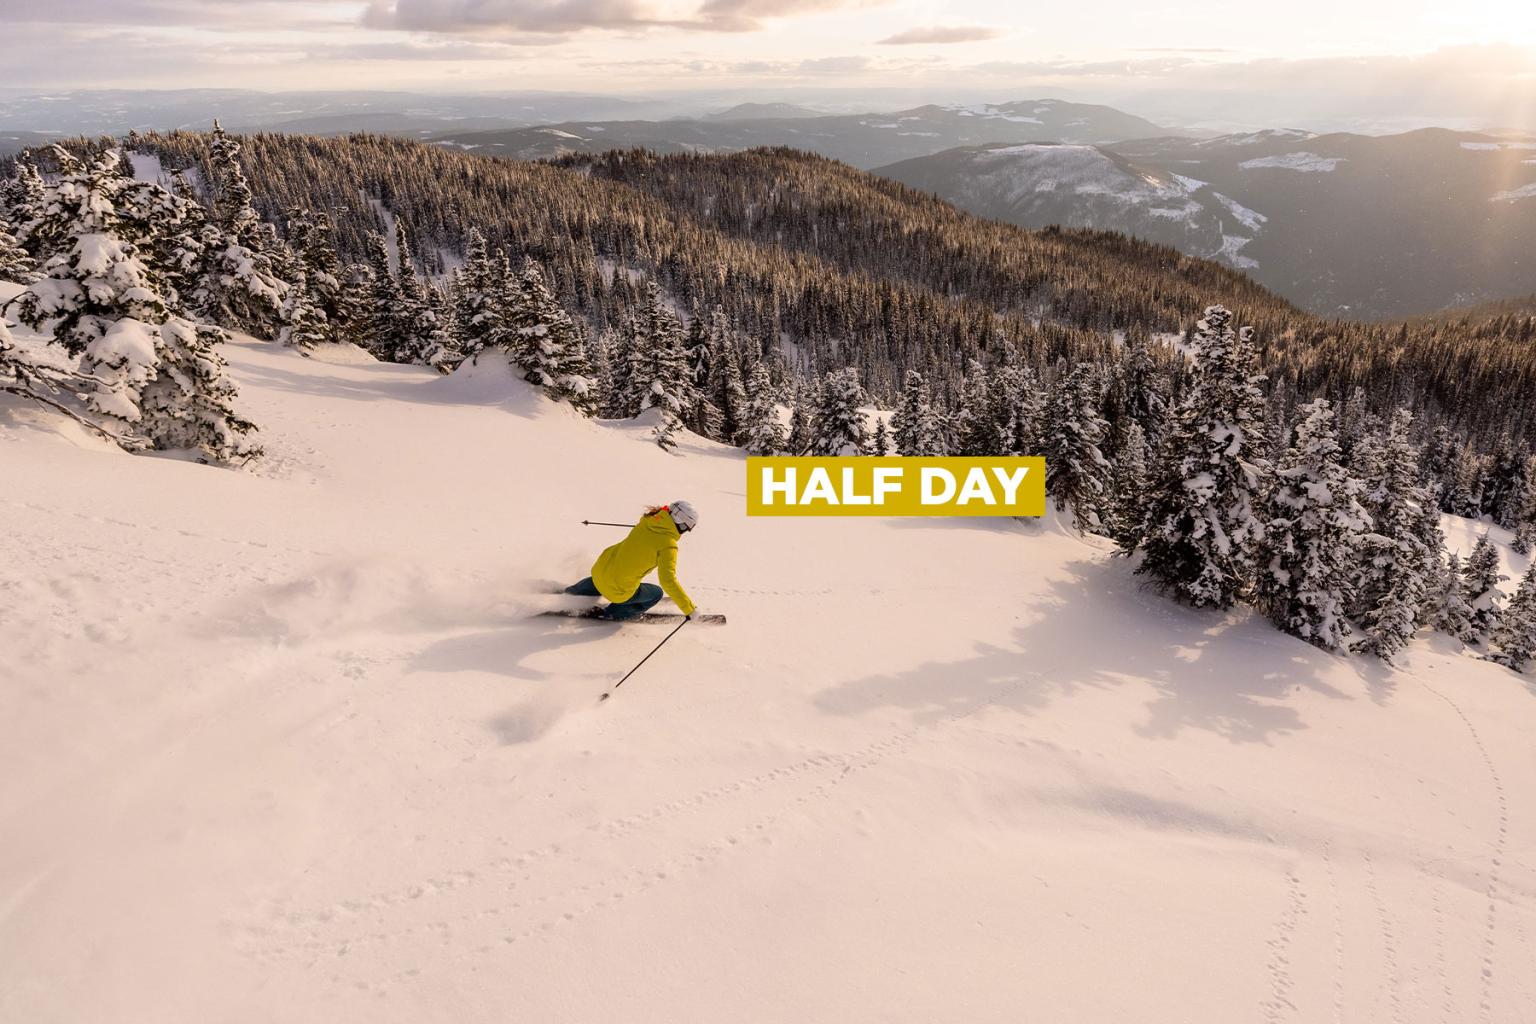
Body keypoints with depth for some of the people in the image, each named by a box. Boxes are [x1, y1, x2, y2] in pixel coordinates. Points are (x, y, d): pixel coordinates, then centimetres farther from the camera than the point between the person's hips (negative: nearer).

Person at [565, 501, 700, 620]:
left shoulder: (650, 519, -6)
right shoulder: (668, 545, -24)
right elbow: (668, 581, -30)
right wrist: (689, 609, -27)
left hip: (599, 568, 6)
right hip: (617, 590, -6)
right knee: (656, 593, 19)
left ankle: (574, 591, 57)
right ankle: (614, 613, 23)